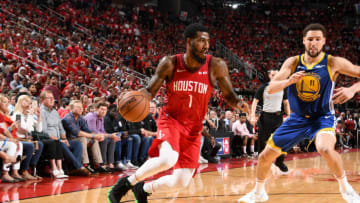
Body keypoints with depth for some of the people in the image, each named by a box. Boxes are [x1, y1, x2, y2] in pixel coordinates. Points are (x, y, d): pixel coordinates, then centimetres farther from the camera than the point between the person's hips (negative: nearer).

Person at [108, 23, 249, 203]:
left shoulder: (216, 66, -9)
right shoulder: (170, 64, -10)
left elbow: (229, 95, 2)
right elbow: (150, 91, -3)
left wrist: (238, 104, -22)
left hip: (193, 127, 3)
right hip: (170, 119, -3)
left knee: (181, 182, -2)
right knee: (168, 159, -35)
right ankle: (127, 182, -10)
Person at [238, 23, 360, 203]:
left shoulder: (333, 63, -14)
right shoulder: (292, 63, -7)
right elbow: (270, 89, -15)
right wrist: (289, 80, -34)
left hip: (322, 117, -4)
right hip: (297, 119, 4)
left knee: (325, 149, -35)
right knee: (266, 156, 5)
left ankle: (346, 188, -10)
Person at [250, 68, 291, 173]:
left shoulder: (282, 89, 8)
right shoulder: (263, 88, -1)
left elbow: (286, 103, 17)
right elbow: (255, 102, -2)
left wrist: (289, 116, 7)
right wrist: (252, 116, -13)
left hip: (277, 116, 2)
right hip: (265, 116, -2)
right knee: (262, 141, 2)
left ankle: (279, 162, 9)